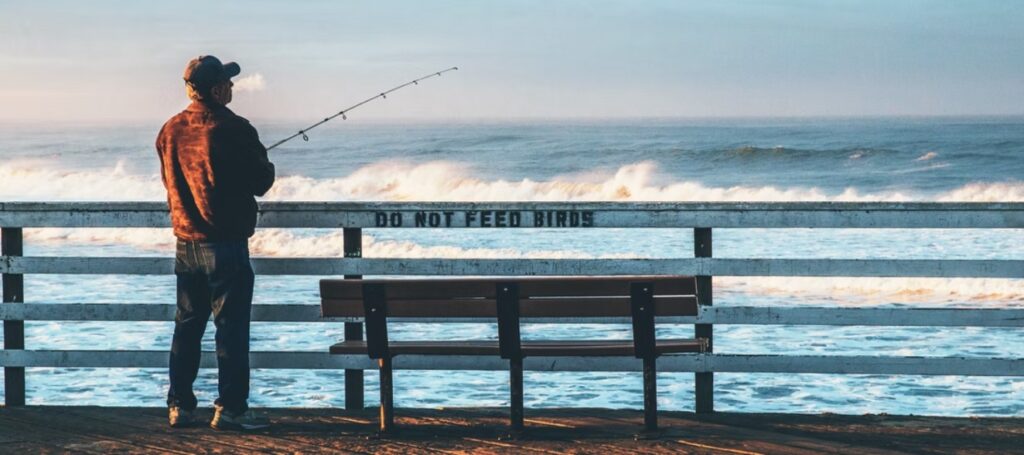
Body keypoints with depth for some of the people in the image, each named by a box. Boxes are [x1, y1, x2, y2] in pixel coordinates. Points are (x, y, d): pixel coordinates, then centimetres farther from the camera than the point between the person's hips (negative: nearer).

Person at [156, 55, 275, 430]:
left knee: (187, 325, 13)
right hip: (225, 243, -7)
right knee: (231, 326, -3)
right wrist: (266, 166, 14)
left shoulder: (170, 130, 6)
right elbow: (260, 182, -8)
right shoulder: (233, 129, -15)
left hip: (186, 242, 7)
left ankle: (180, 406, 15)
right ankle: (230, 409, -3)